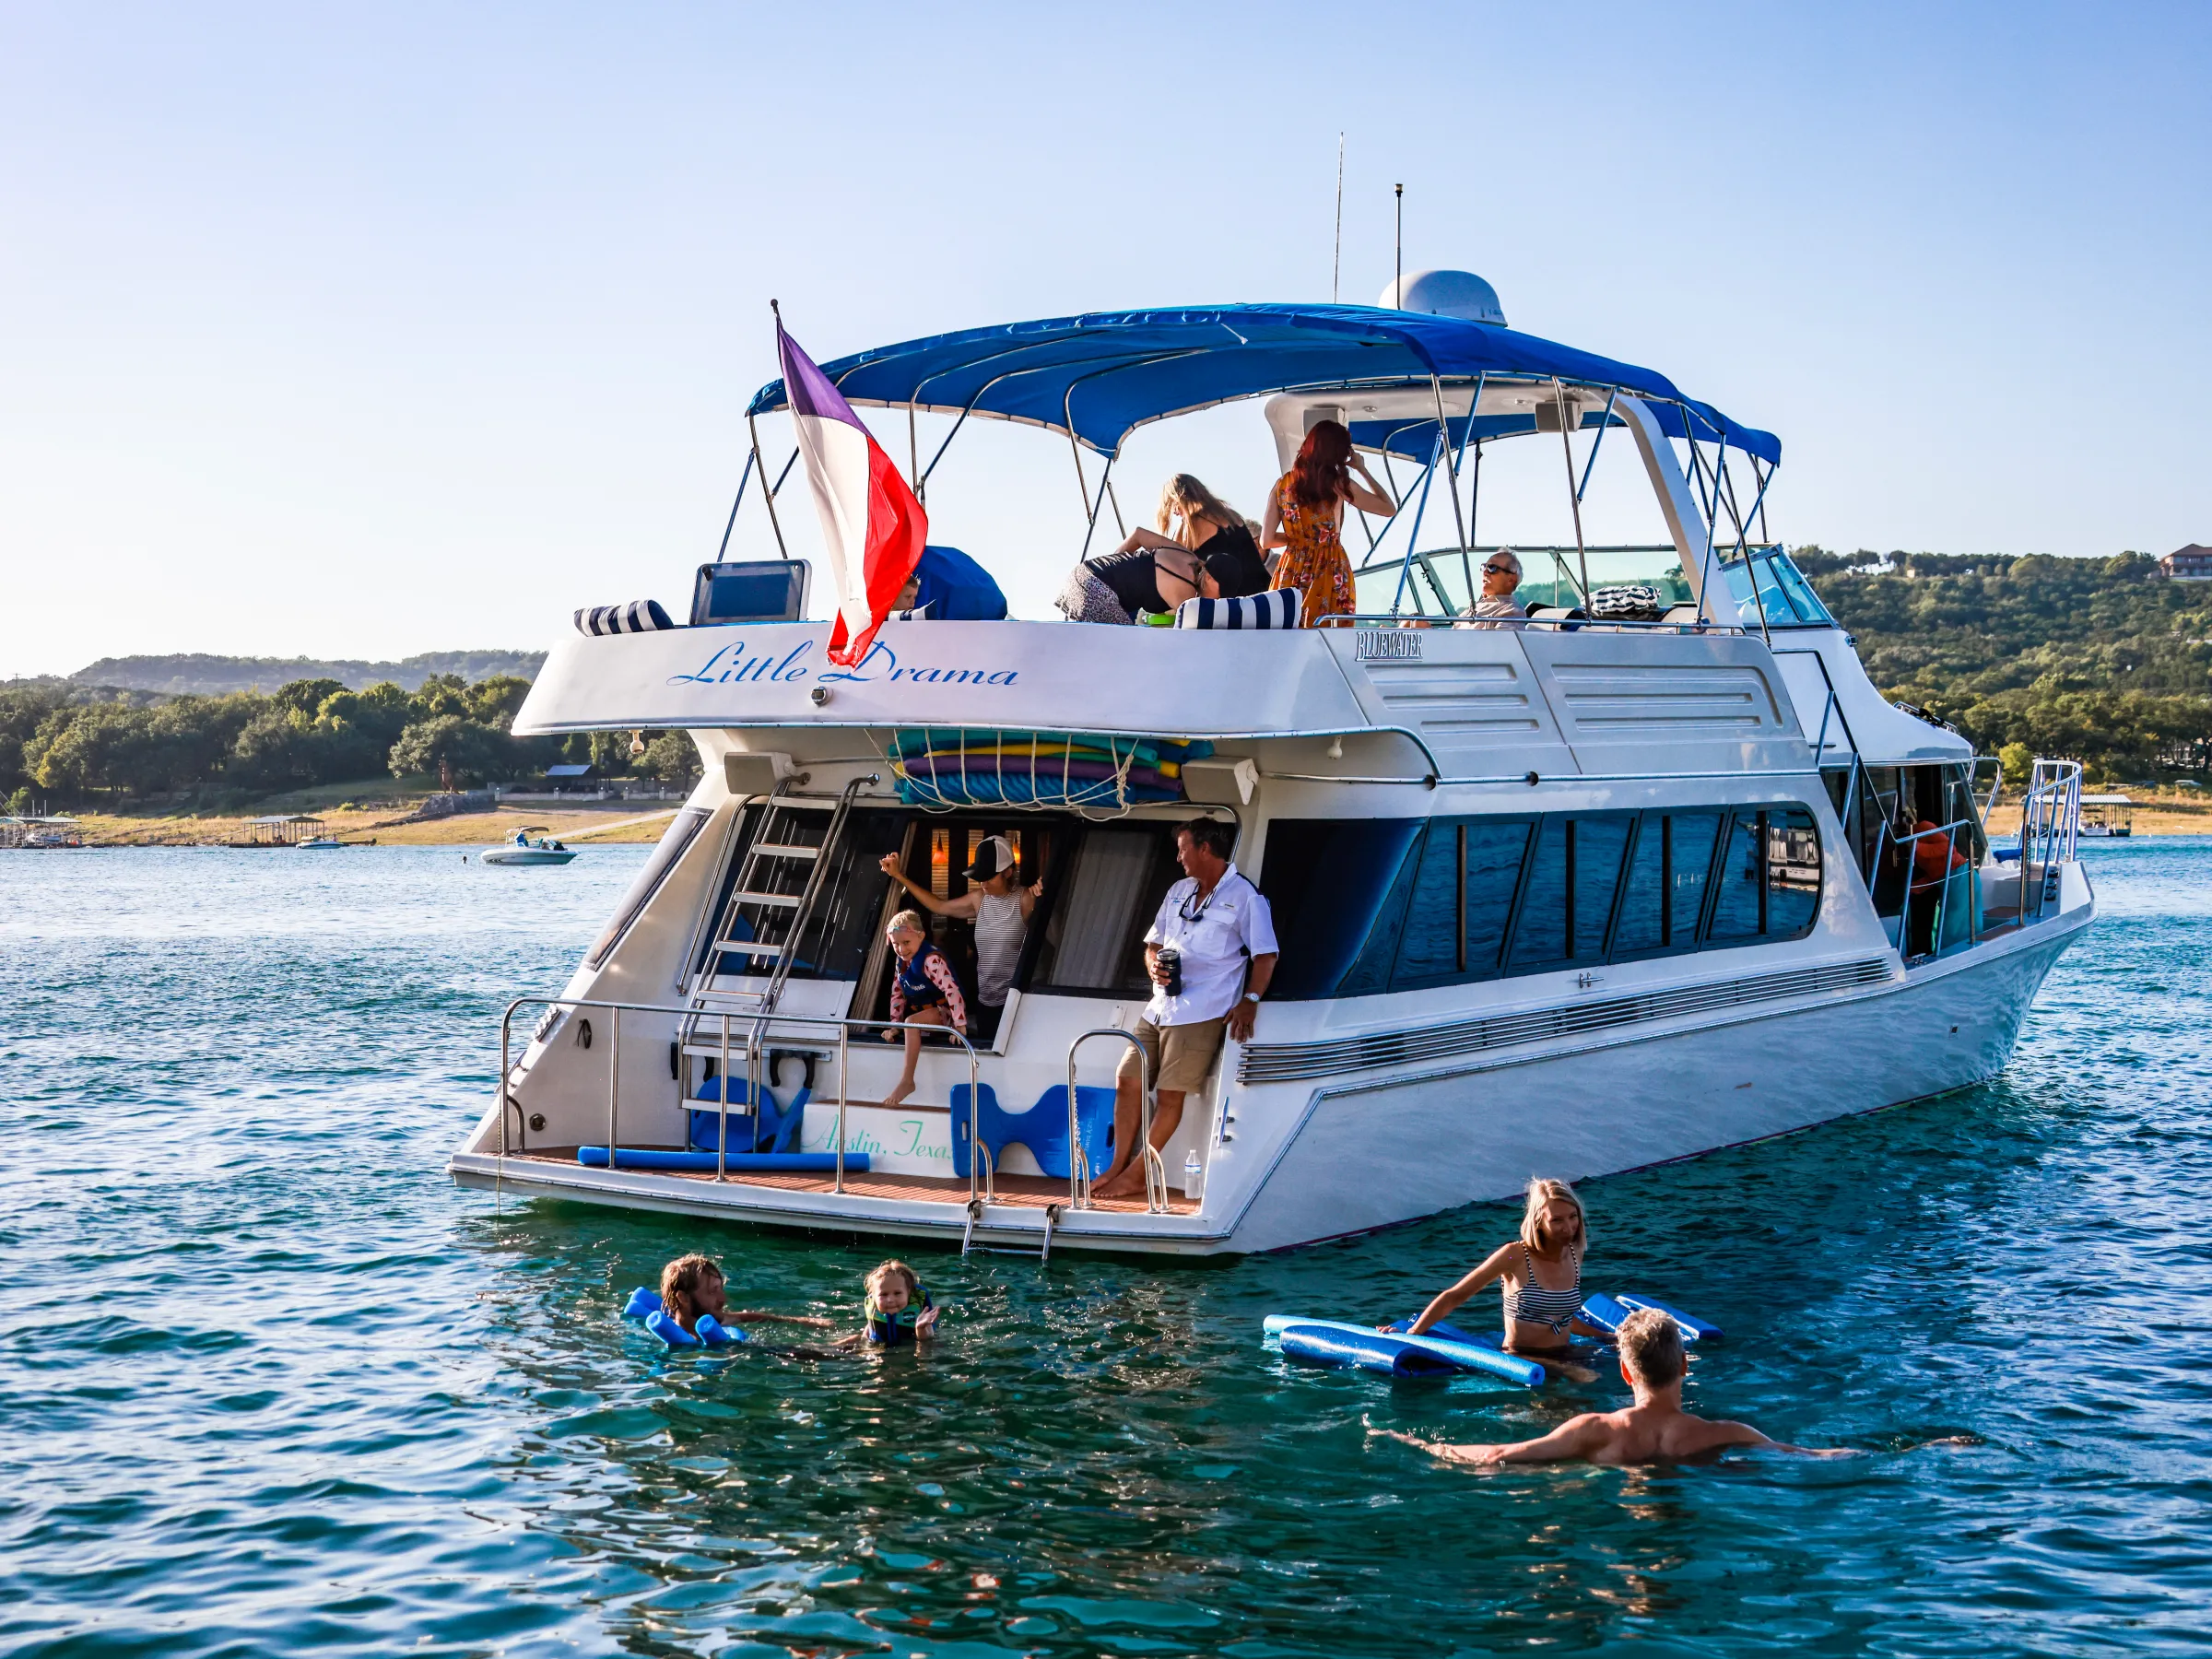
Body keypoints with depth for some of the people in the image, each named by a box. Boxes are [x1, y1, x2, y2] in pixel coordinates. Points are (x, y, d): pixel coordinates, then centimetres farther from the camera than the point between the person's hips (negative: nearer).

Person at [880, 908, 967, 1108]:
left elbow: (951, 990, -32)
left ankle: (907, 1081, -33)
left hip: (942, 1011, -10)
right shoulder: (901, 961, 3)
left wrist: (960, 1025, -36)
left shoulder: (931, 959, -25)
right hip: (920, 1011, 10)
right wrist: (895, 1025, 5)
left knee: (911, 1023, -33)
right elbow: (897, 993, 10)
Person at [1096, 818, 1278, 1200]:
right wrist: (1153, 965, 1)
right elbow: (1153, 943, 24)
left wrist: (1249, 1001, -16)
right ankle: (1118, 1167, 14)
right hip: (1159, 1008, 8)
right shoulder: (1178, 892, 18)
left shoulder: (1244, 896, -4)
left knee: (1170, 1095, -6)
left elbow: (1265, 955, -6)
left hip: (1200, 1014, -8)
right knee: (1127, 1081, 6)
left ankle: (1136, 1174, 2)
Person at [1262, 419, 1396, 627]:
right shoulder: (1338, 484, -5)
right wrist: (1362, 469, 12)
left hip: (1291, 575, 4)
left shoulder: (1283, 484, 5)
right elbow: (1390, 508, 5)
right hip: (1329, 573, -4)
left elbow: (1266, 540, 3)